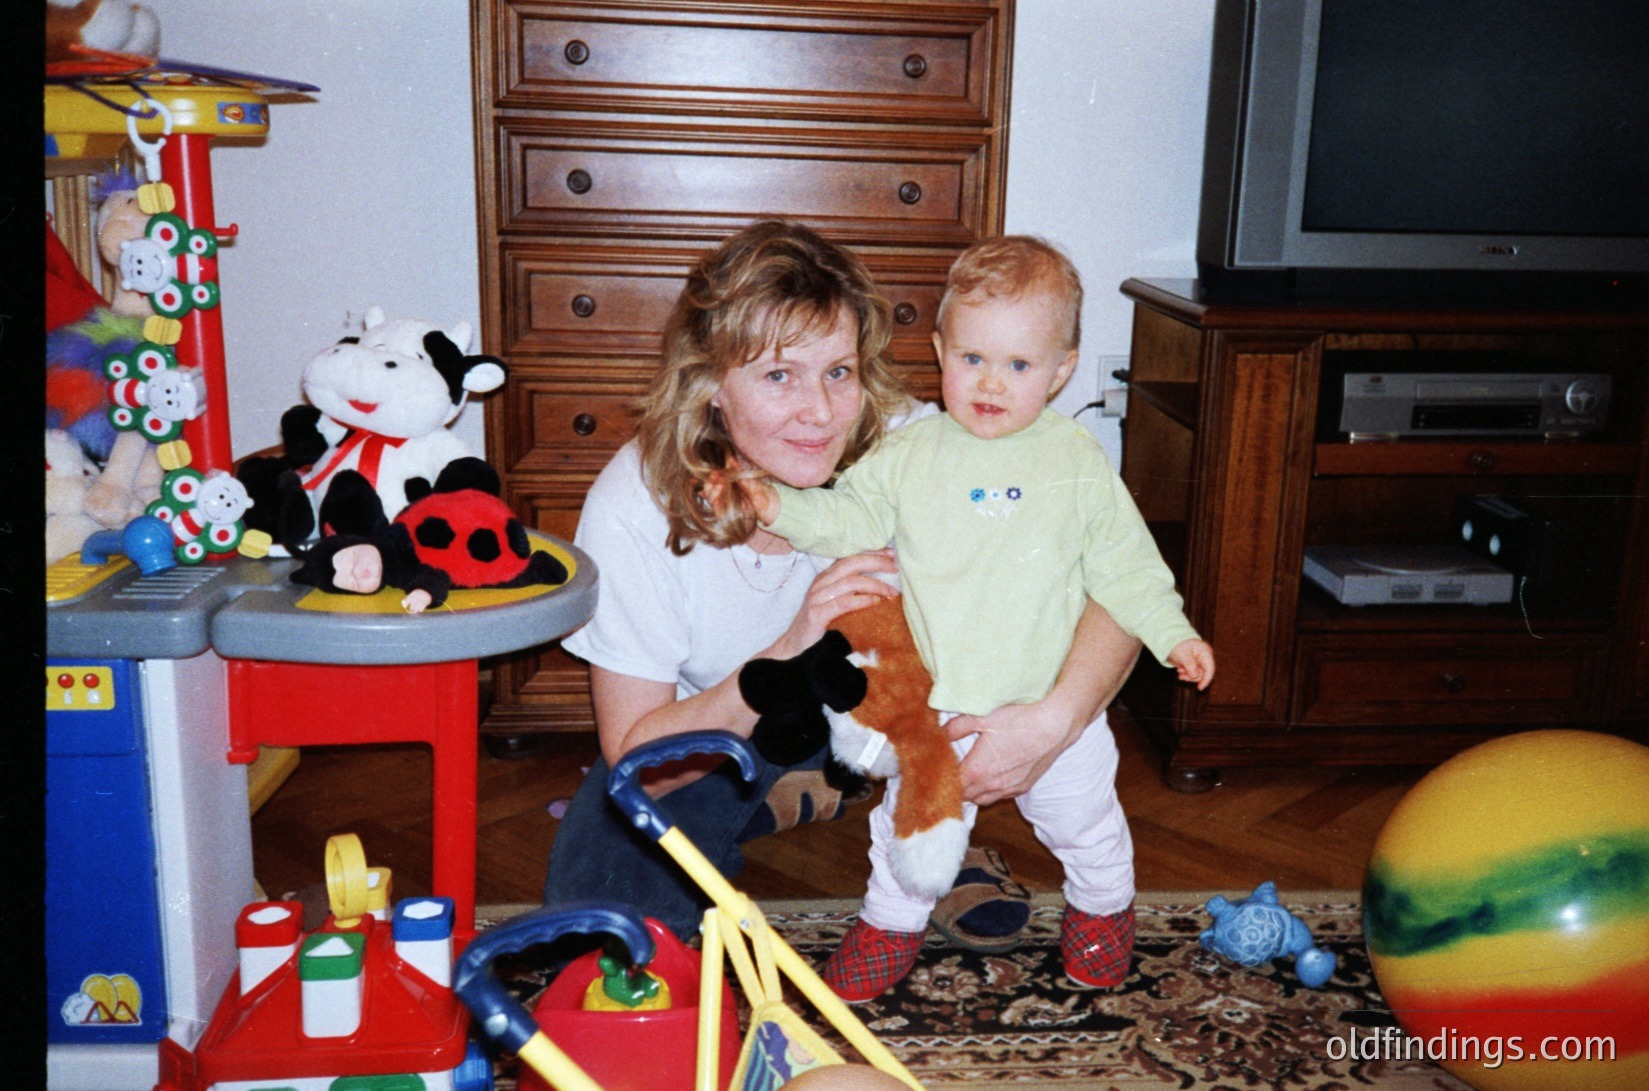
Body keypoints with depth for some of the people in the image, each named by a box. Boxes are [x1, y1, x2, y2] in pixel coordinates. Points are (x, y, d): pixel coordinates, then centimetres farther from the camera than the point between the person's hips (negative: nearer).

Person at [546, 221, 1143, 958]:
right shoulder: (637, 506, -28)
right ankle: (770, 806, 6)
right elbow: (636, 760, -25)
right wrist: (791, 651, -41)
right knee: (601, 902, -25)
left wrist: (1056, 719, -47)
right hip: (713, 735, 0)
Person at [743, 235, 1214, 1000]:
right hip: (935, 703, 0)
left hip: (1051, 701, 0)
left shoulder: (1080, 463, -5)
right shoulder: (910, 453, -5)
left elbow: (1125, 564, 0)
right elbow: (852, 518, -4)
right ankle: (892, 921, 39)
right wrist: (783, 507, -19)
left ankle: (1101, 907, 48)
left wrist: (1173, 634, -5)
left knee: (1083, 819, 19)